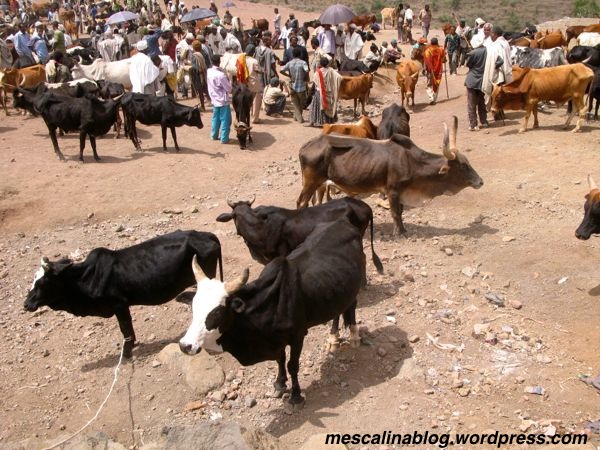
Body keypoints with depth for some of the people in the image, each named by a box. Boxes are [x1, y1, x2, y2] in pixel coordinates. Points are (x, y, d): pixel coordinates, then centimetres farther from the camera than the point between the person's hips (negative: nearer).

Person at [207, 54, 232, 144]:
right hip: (223, 100, -7)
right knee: (225, 120, 2)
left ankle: (214, 135, 27)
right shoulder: (221, 75, -24)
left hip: (214, 99, 7)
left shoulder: (209, 71, -3)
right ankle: (224, 139, 6)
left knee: (215, 118, 19)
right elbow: (229, 88, -16)